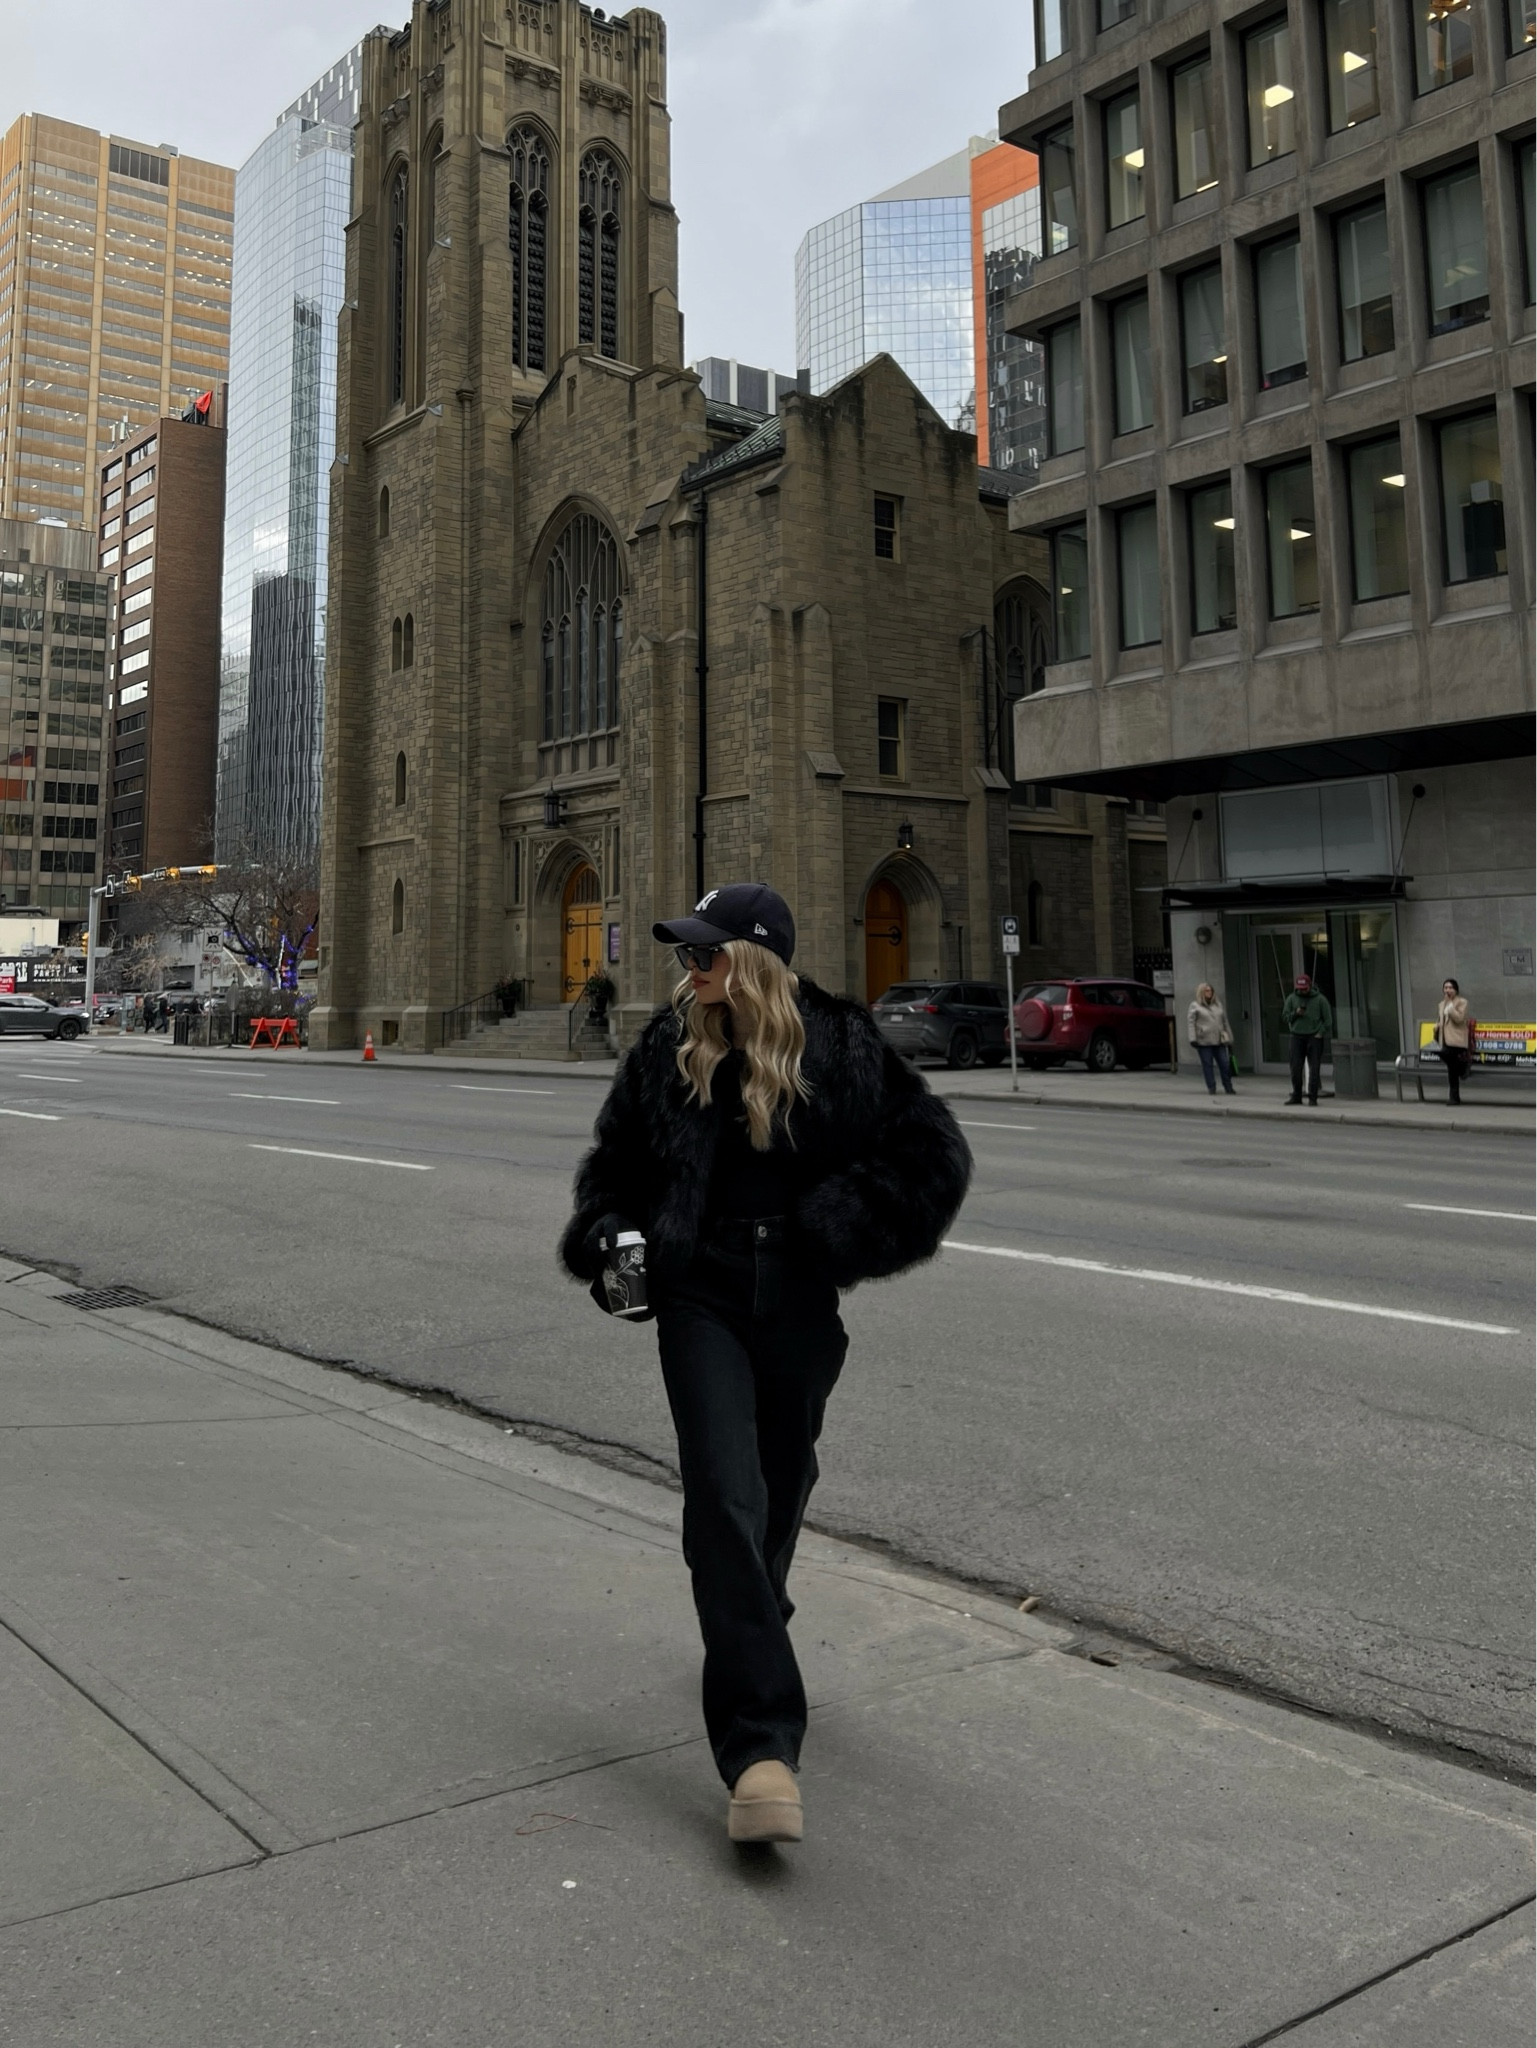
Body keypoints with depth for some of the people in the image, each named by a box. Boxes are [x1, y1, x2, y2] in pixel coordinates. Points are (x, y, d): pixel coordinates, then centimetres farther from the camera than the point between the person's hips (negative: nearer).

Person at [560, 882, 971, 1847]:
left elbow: (933, 1153, -4)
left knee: (781, 1484, 19)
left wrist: (839, 1228, -11)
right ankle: (761, 1746, -12)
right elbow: (618, 1155, 15)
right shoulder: (671, 1045, 0)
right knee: (725, 1497, -13)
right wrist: (608, 1234, -2)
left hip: (798, 1299, 1)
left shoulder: (838, 1044, -7)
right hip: (701, 1296, 0)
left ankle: (747, 1634, 50)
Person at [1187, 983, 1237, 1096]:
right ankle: (1211, 1088, 4)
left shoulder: (1218, 1005, 17)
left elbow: (1225, 1023, 19)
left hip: (1219, 1040, 3)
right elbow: (1192, 1023, -1)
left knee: (1225, 1064, -1)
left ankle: (1228, 1088, 7)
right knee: (1207, 1065, -2)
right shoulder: (1195, 1006, 6)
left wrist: (1229, 1040, 16)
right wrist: (1193, 1039, -12)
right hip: (1203, 1041, -3)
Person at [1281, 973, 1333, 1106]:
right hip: (1297, 1036, 2)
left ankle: (1313, 1098, -1)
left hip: (1314, 1036, -2)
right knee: (1296, 1067, 2)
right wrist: (1295, 1014, -11)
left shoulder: (1320, 999, 0)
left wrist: (1321, 1033, -8)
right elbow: (1285, 1016, 8)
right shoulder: (1291, 999, 7)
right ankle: (1296, 1095, 14)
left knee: (1314, 1069, -4)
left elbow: (1328, 1019, 1)